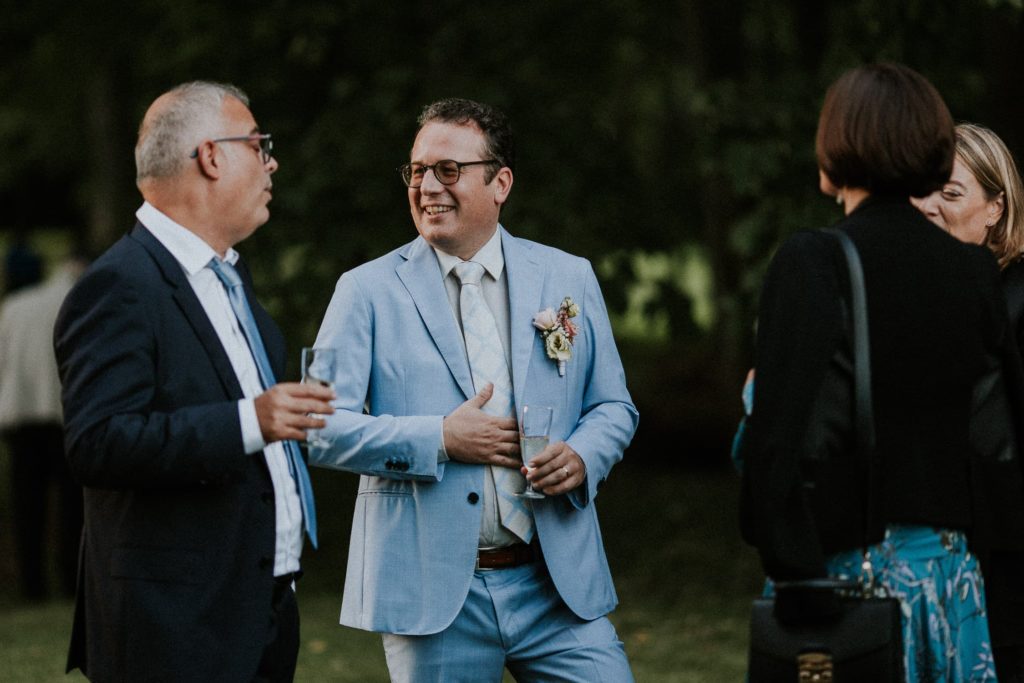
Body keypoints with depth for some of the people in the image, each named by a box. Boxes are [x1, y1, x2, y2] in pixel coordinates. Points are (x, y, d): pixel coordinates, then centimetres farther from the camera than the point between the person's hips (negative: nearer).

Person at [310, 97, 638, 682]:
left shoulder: (569, 278, 10)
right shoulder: (369, 292, 2)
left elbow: (614, 407, 15)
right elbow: (322, 426, -4)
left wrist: (583, 457, -7)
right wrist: (438, 439, -14)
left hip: (559, 585, 2)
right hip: (433, 594, -2)